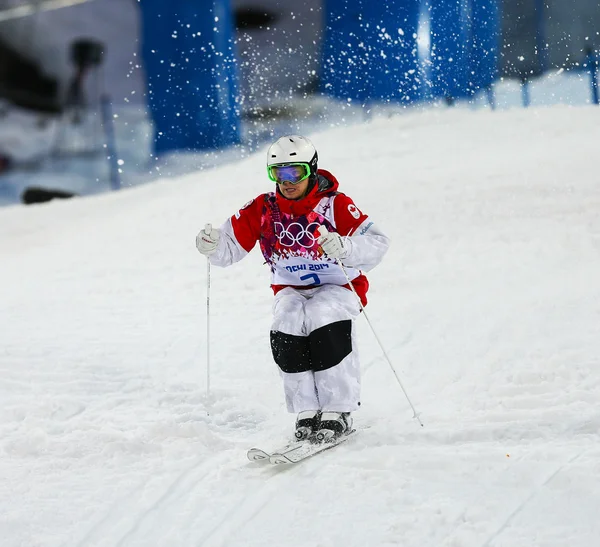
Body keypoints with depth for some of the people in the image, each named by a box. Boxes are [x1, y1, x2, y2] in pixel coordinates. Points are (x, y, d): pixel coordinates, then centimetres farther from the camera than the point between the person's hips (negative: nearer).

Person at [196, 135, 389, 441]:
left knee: (324, 317, -34)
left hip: (337, 287, -3)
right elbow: (231, 246, 0)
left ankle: (339, 412, -27)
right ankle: (307, 412, -22)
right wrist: (213, 246, -24)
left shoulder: (335, 205, -13)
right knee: (287, 324, -29)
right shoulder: (263, 209, -3)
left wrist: (344, 248, -42)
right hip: (291, 291, 3)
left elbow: (376, 244, -21)